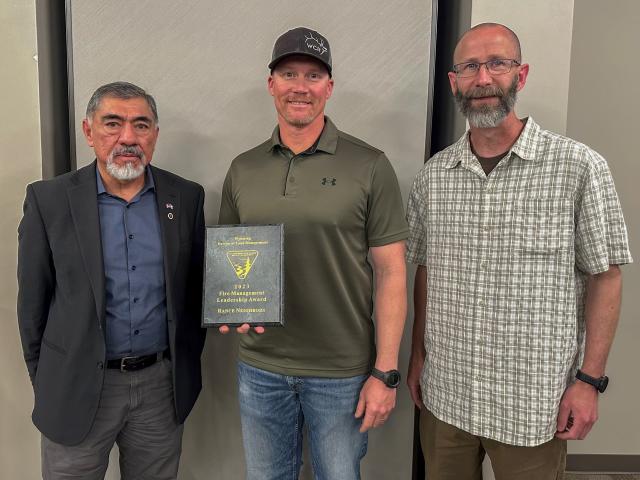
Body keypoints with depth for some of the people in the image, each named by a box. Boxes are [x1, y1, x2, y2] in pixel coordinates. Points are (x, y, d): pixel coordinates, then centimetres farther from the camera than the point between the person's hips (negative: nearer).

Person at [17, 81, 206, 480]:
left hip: (163, 384, 2)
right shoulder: (50, 200, -7)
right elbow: (33, 300, -1)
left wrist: (187, 365, 9)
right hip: (78, 387, -1)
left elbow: (195, 287, 6)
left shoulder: (186, 197, -2)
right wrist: (45, 382, 5)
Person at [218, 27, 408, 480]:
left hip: (342, 373, -3)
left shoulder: (369, 167, -8)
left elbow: (391, 273, -8)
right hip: (259, 367, 4)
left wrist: (385, 373, -11)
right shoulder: (242, 169, 3)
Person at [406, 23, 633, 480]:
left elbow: (604, 277, -5)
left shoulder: (579, 167, -10)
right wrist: (418, 354, 9)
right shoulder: (433, 175, 1)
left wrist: (590, 379, -8)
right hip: (443, 394, 3)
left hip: (533, 404, -3)